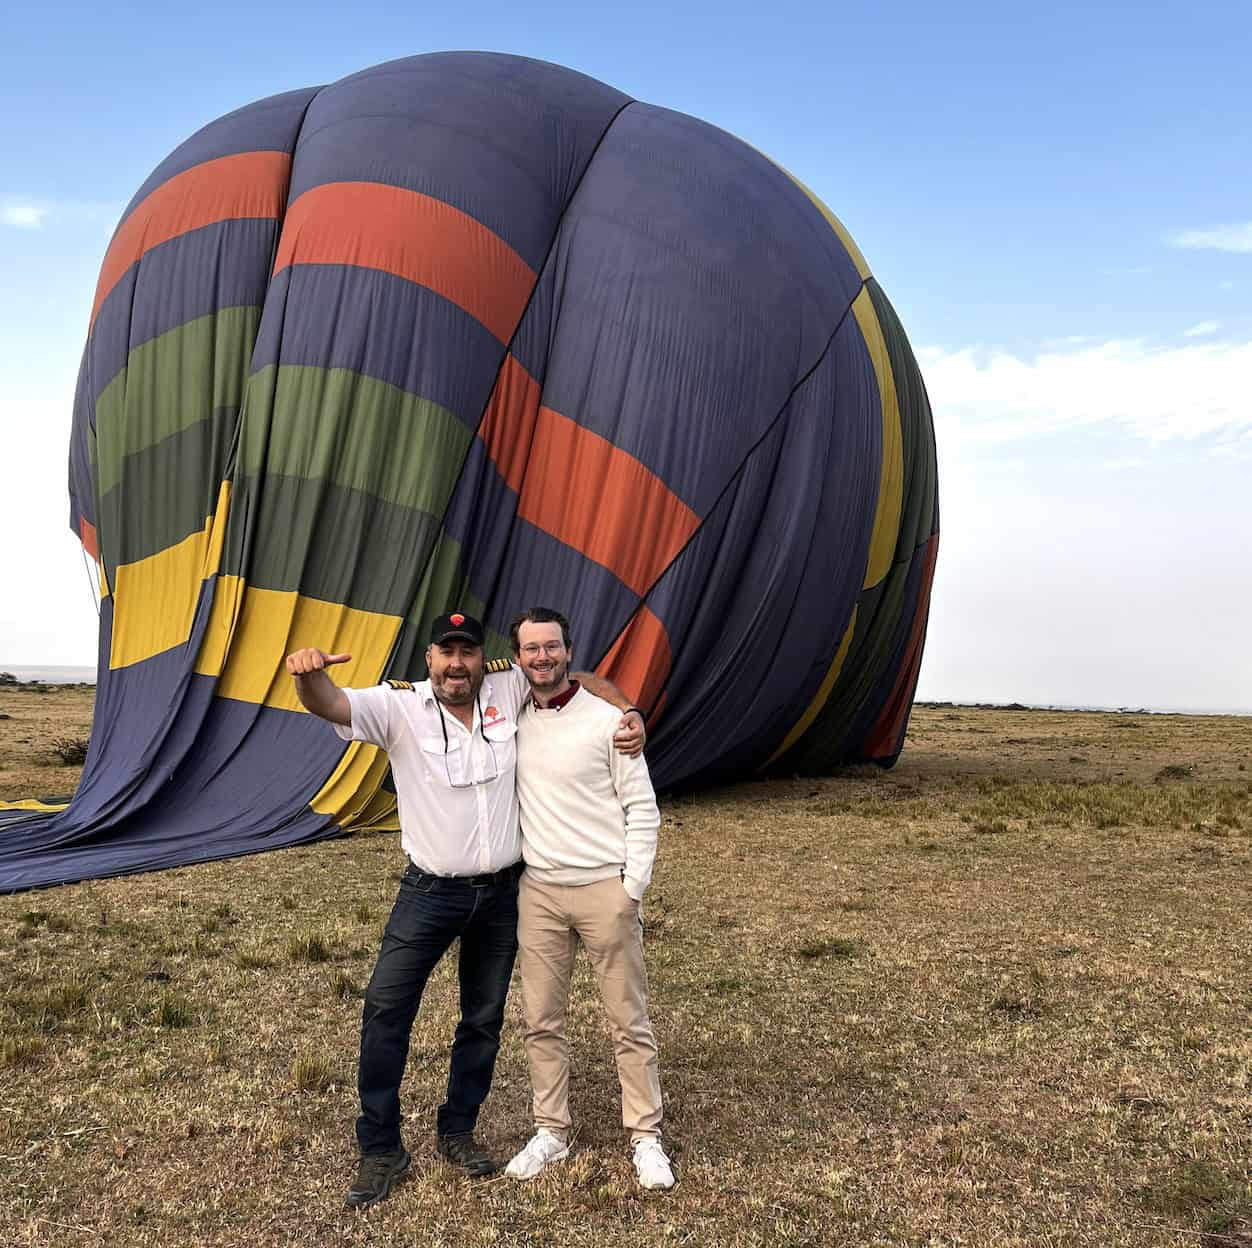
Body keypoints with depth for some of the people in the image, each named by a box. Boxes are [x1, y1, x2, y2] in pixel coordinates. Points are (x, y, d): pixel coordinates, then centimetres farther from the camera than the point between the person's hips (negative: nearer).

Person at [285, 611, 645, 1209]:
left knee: (484, 1019, 14)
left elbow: (577, 679, 7)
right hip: (430, 892, -2)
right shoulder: (400, 706, -13)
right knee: (385, 1006, -8)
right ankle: (380, 1149, 10)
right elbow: (329, 705, -27)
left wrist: (628, 711, -10)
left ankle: (457, 1132, 34)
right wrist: (308, 671, -51)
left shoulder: (508, 689, -5)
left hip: (501, 892, 3)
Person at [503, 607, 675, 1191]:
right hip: (538, 891, 4)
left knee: (629, 1021, 6)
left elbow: (642, 810, -5)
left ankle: (646, 1137, 19)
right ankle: (551, 1132, 26)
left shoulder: (606, 719, -8)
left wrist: (632, 889, -8)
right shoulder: (512, 722, 4)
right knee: (541, 1020, 10)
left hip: (605, 888, -3)